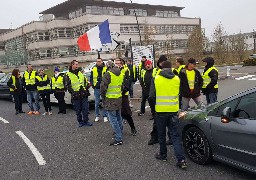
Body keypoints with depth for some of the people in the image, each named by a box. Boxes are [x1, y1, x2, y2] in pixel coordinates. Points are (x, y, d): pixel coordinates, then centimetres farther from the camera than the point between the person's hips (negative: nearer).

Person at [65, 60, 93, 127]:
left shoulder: (80, 73, 16)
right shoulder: (68, 75, 1)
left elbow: (85, 81, 21)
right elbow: (67, 85, -4)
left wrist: (86, 87, 5)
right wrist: (72, 92, -13)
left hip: (84, 94, 4)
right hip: (76, 96, -3)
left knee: (85, 109, 4)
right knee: (78, 110, 5)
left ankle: (86, 121, 15)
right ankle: (80, 122, 19)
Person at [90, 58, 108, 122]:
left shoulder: (106, 69, -1)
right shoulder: (94, 69, 5)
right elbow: (91, 78, 12)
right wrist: (92, 85, 1)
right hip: (97, 88, 2)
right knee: (97, 103, 7)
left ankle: (105, 116, 14)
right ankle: (97, 116, 18)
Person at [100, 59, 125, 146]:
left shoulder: (108, 74, -16)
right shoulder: (121, 74, 6)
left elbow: (103, 87, -16)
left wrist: (103, 97, -2)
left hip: (110, 100, -7)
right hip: (119, 99, 7)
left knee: (113, 119, -5)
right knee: (118, 117, 21)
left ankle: (118, 139, -6)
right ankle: (119, 133, 36)